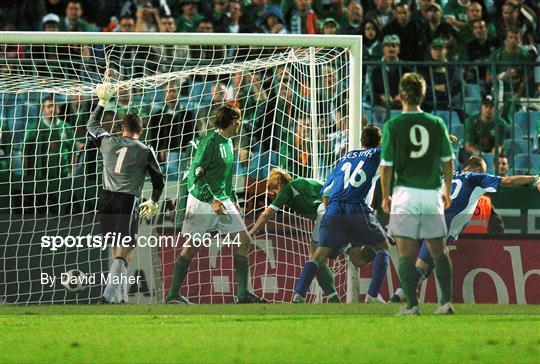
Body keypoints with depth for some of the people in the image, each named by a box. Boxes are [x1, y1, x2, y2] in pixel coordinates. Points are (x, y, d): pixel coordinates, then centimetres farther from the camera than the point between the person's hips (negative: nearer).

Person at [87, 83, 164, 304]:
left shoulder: (108, 142, 10)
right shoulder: (145, 151, 4)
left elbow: (92, 125, 30)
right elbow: (159, 182, 10)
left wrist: (102, 102, 38)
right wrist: (153, 203, 27)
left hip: (106, 200, 4)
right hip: (128, 201, -4)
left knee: (117, 250, 16)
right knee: (123, 253, -9)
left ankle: (121, 298, 19)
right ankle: (107, 297, -25)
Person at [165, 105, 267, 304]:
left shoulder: (227, 142, 14)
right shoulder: (210, 141, -13)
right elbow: (196, 172, -18)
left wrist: (233, 200, 22)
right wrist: (212, 200, -22)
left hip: (222, 202, 8)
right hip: (202, 203, -8)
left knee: (243, 241, 1)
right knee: (191, 248, -4)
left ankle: (243, 294, 4)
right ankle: (173, 295, 3)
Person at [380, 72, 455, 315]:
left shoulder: (393, 125, -7)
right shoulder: (437, 124, 2)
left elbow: (386, 166, -6)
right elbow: (448, 161, 8)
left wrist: (385, 196, 5)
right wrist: (447, 191, 21)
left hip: (405, 193, -3)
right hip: (432, 193, 3)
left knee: (406, 252, 1)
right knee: (439, 250, 10)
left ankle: (412, 305, -3)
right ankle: (446, 302, 5)